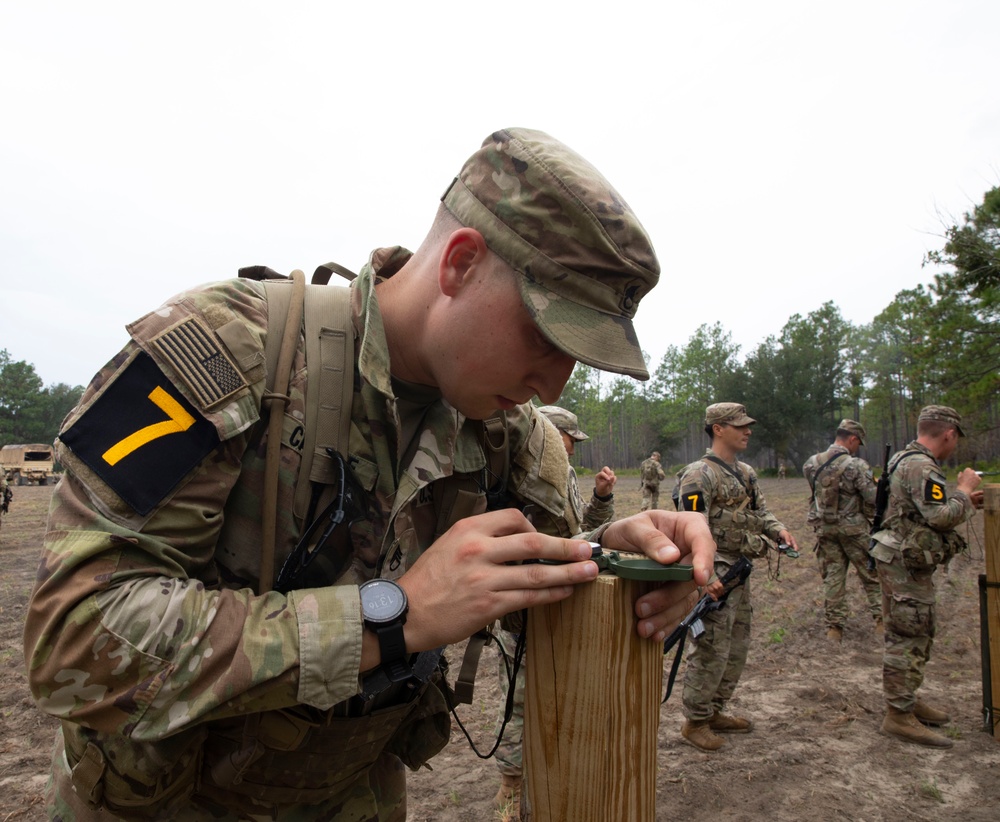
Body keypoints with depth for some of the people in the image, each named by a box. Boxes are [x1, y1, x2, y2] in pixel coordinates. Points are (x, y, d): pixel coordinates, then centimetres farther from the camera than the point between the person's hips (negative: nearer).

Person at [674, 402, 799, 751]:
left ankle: (715, 712, 31)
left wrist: (778, 530, -1)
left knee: (737, 647, 17)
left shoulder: (746, 473, 13)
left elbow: (760, 511, 20)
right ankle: (695, 721, 13)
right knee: (711, 650, -3)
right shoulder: (699, 474, -16)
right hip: (715, 573, -9)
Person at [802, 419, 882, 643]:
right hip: (854, 529, -4)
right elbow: (873, 499, -15)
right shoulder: (856, 465, -17)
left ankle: (834, 626, 12)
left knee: (832, 577, 10)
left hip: (824, 528, 4)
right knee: (872, 575, 14)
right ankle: (881, 619, 20)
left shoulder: (811, 464, -1)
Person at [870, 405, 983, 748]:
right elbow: (940, 517, -27)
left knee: (917, 635, 20)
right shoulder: (921, 467, -20)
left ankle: (907, 699, 31)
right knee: (908, 639, -4)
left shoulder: (909, 460, 15)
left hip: (907, 562, 11)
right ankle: (899, 715, 4)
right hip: (905, 565, -11)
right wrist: (964, 491, -11)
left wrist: (965, 502, 18)